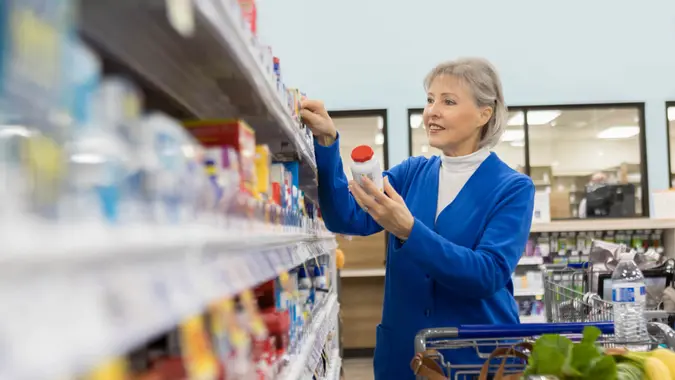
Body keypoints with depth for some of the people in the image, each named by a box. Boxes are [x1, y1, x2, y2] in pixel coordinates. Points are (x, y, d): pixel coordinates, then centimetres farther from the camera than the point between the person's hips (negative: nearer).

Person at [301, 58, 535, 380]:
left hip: (479, 354, -3)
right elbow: (347, 219, -9)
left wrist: (408, 230, -31)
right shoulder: (411, 173, 4)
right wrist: (327, 142, -23)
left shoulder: (513, 188, -8)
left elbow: (489, 275, -20)